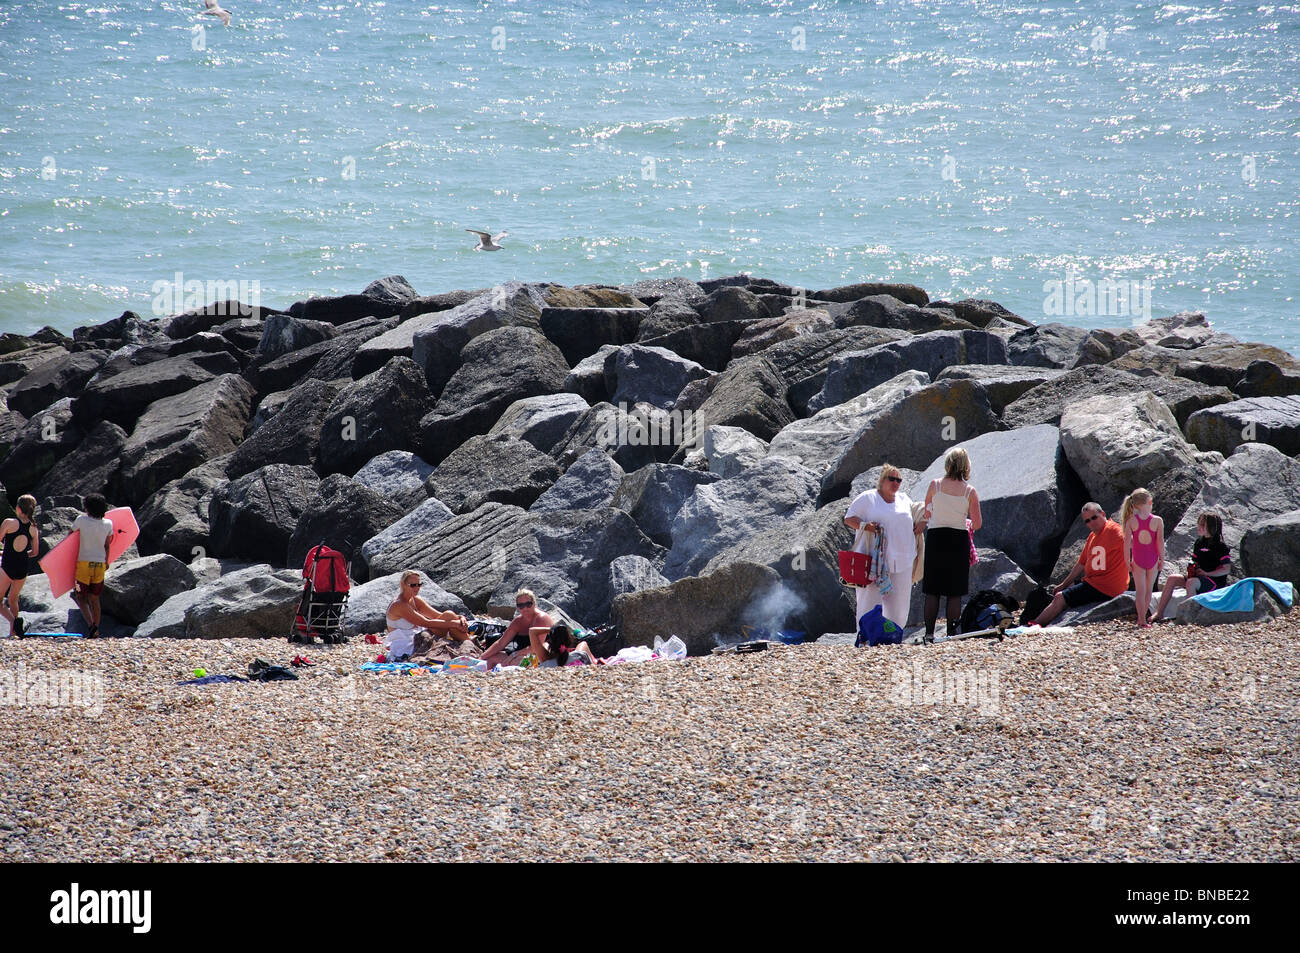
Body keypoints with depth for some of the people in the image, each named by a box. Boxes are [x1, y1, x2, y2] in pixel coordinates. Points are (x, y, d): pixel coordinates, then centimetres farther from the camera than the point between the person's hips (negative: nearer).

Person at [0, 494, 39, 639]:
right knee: (13, 600, 22)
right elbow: (35, 552, 10)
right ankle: (12, 632, 23)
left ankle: (14, 620, -21)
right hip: (23, 568, 5)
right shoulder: (33, 529, 3)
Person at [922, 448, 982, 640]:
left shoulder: (935, 485, -3)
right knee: (955, 593, 5)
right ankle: (951, 633, 3)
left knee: (932, 590, 7)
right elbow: (977, 523, -5)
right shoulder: (969, 491, -5)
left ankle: (929, 633, 3)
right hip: (959, 540, 0)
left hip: (935, 538, 0)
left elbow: (926, 514, 5)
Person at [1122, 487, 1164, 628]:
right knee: (1149, 589, 15)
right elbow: (1160, 541, -11)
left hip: (1138, 559, 0)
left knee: (1140, 590, 4)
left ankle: (1142, 620, -1)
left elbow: (1127, 541, -10)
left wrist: (1127, 561, -4)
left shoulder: (1131, 521, -7)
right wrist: (1162, 558, -2)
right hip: (1153, 559, 0)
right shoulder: (1157, 521, -9)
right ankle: (1143, 617, 22)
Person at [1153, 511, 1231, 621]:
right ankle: (1159, 613, -13)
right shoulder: (1199, 543, 13)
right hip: (1199, 577, 7)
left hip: (1216, 581, -7)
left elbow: (1226, 569, -12)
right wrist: (1191, 570, -2)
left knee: (1191, 582, -35)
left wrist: (1207, 574, -18)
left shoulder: (1221, 546, -9)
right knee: (1172, 579, -10)